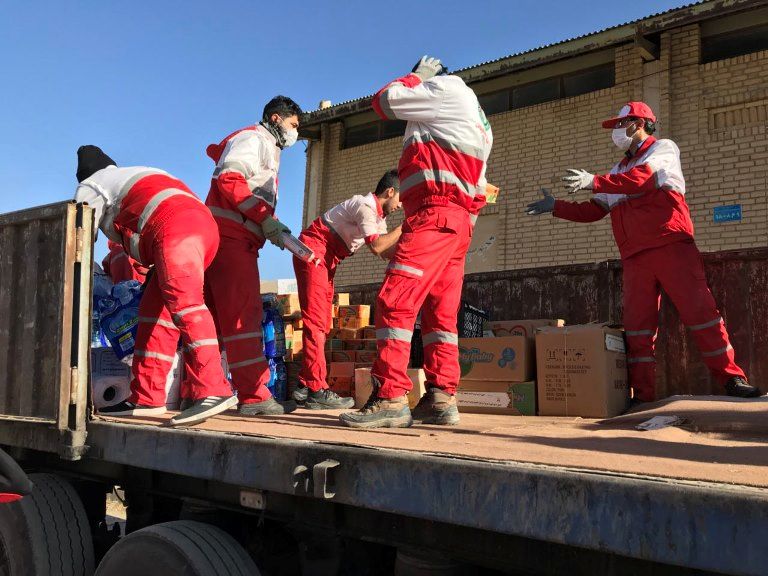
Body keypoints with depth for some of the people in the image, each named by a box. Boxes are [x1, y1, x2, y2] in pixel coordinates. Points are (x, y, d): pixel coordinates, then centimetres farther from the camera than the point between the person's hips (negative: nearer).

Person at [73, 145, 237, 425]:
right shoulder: (136, 174, 40)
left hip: (175, 228, -8)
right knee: (154, 310, 8)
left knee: (182, 302, -22)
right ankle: (146, 399, 5)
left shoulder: (91, 187, 20)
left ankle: (213, 391, -37)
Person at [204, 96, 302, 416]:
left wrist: (272, 227, 15)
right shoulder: (254, 138, -1)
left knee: (216, 315, 9)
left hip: (230, 237, 10)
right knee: (243, 313, -13)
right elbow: (230, 180, -14)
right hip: (231, 234, -10)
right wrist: (267, 220, -18)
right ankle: (254, 395, -15)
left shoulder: (266, 149, 30)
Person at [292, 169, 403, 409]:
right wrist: (404, 228, -18)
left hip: (327, 260, 10)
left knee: (322, 324, 9)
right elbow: (376, 246, -26)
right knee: (316, 320, -13)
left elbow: (387, 252, 10)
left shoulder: (378, 216, 15)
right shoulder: (365, 205, -15)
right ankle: (316, 390, -15)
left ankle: (305, 386, 13)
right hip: (313, 251, -10)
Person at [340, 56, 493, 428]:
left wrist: (415, 76, 20)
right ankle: (441, 398, 3)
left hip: (435, 210, -10)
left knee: (395, 300, -17)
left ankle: (390, 397, -22)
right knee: (440, 312, 6)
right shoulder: (476, 120, 32)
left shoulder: (446, 88, 5)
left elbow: (384, 101, 5)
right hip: (459, 220, 10)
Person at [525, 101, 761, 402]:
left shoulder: (664, 148, 8)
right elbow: (592, 210, 23)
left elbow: (642, 178, -12)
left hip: (670, 245, -6)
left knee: (700, 310, -8)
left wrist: (594, 181, -17)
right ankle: (643, 394, 1)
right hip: (635, 258, 6)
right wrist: (555, 207, 14)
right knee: (637, 324, -1)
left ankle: (732, 379, -1)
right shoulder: (620, 170, 27)